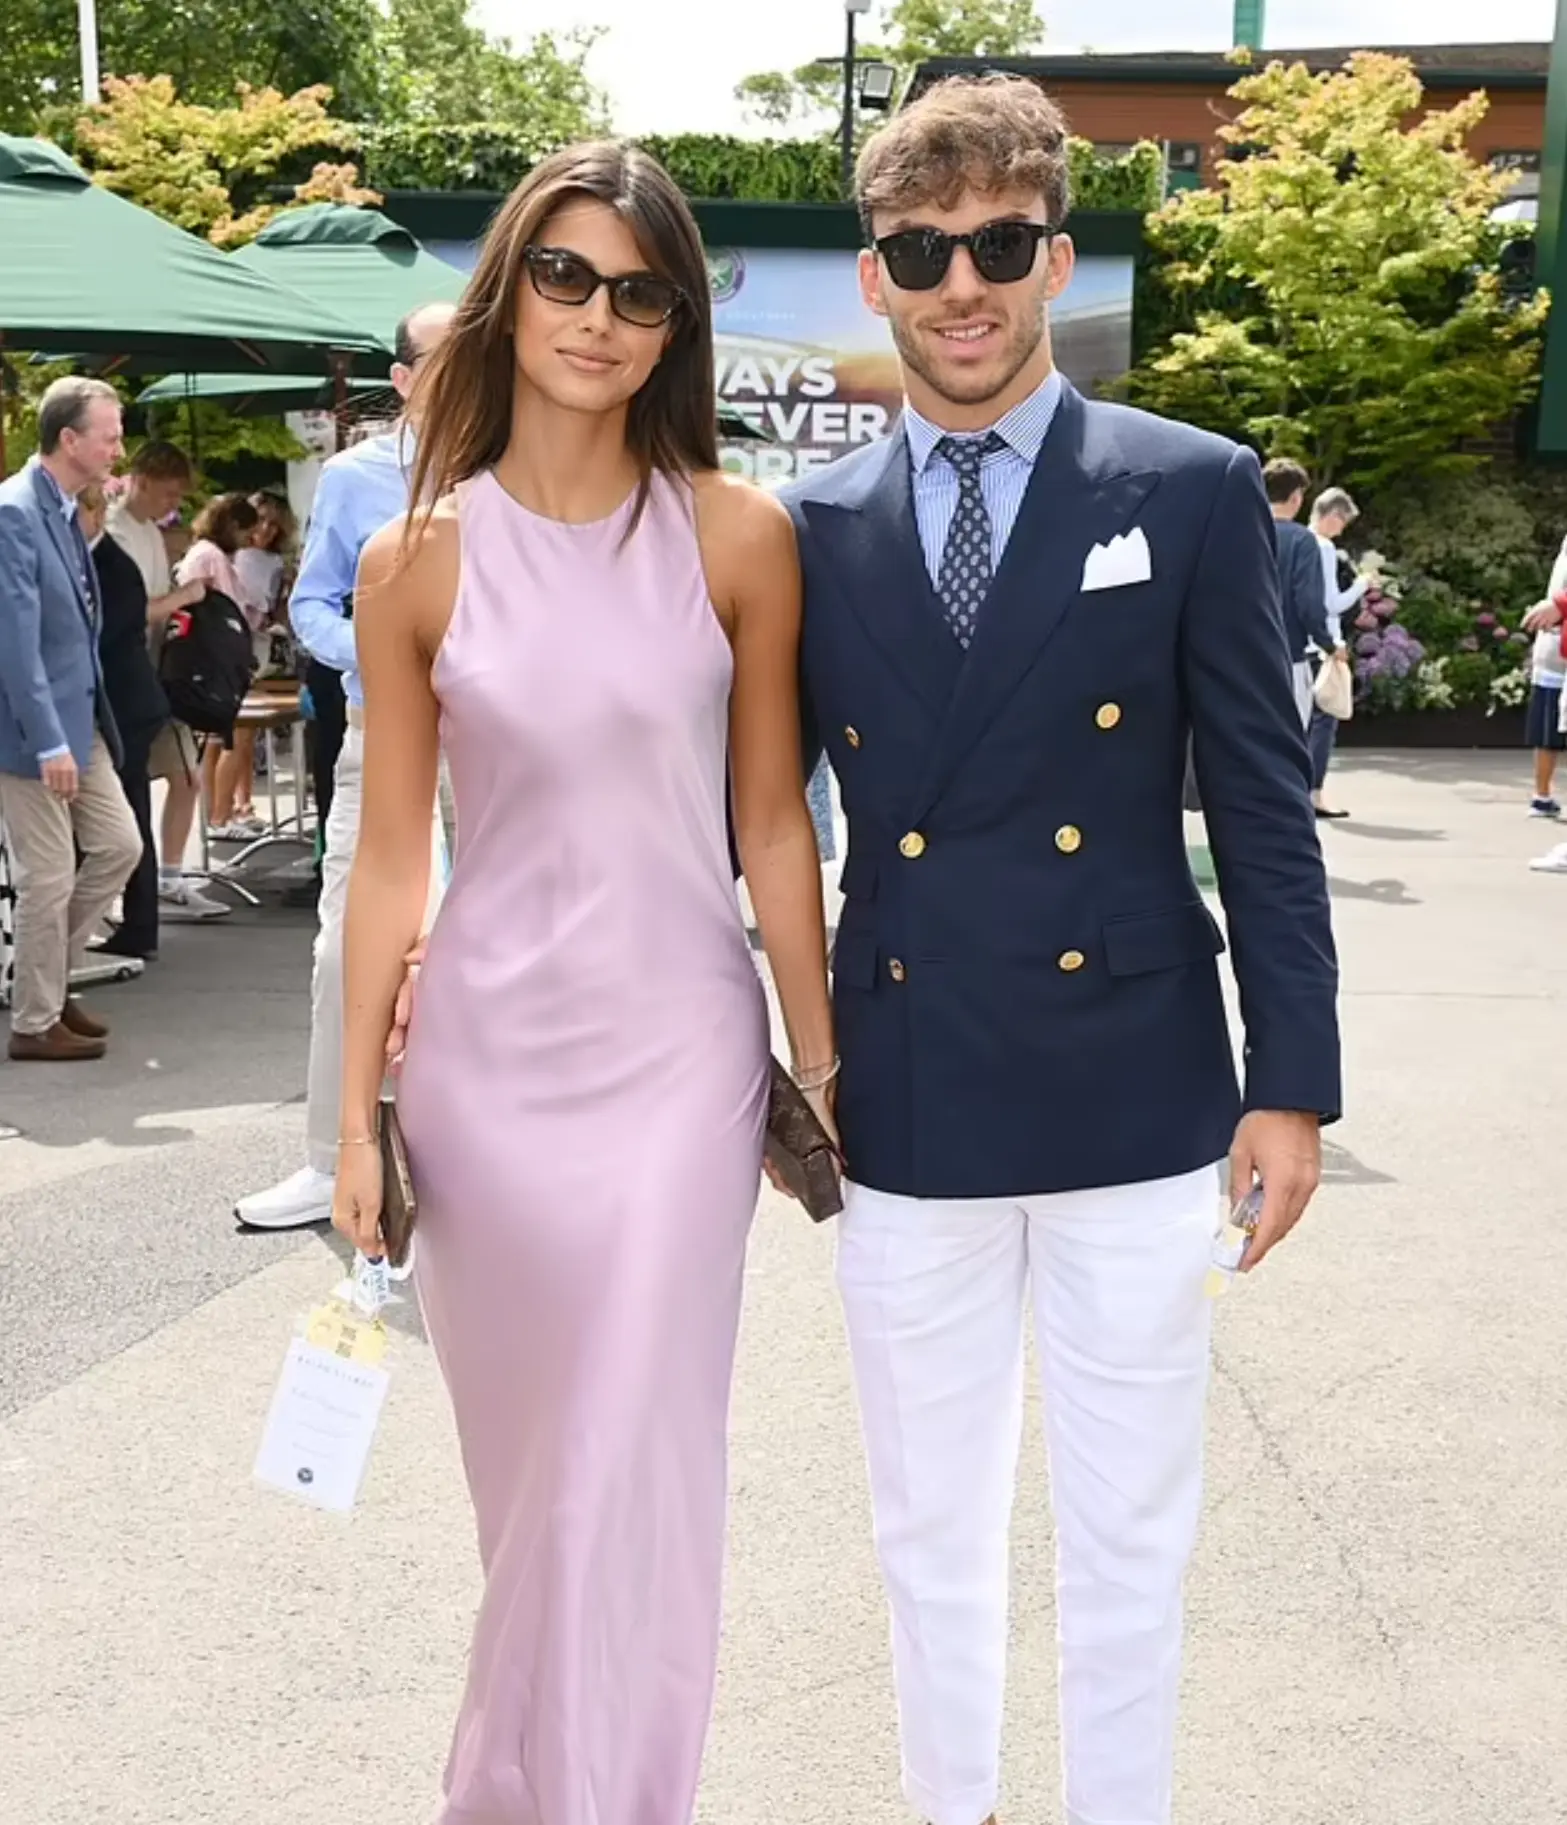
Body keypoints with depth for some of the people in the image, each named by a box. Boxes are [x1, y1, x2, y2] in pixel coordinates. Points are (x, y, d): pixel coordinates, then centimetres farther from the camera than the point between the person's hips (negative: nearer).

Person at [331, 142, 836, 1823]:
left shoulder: (738, 538, -3)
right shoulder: (417, 563, -1)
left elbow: (773, 827, 2)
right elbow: (389, 859, 3)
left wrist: (822, 1069, 4)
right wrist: (357, 1117, 3)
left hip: (678, 1054, -1)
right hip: (483, 1057, 2)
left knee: (623, 1476, 1)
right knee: (527, 1471, 16)